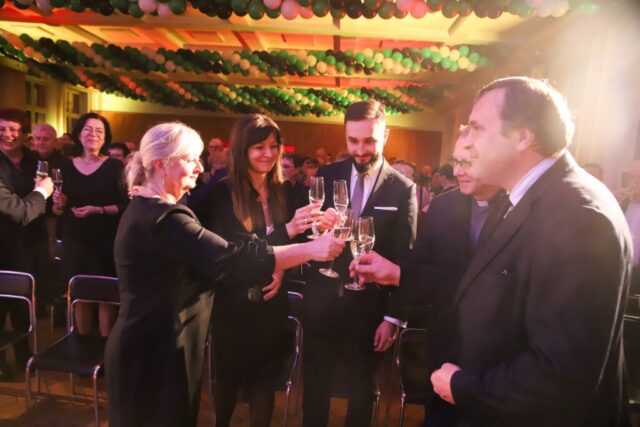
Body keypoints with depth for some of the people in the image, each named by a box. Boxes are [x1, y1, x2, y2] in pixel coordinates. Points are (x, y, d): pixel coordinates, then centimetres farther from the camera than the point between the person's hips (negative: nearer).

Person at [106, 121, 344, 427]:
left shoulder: (147, 208, 8)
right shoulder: (163, 218, -26)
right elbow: (234, 259, -33)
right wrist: (310, 249, -29)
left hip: (150, 345, 10)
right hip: (156, 353, -10)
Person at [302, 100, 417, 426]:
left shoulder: (403, 189, -6)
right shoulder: (326, 176, 0)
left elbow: (405, 258, -5)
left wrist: (393, 316, -6)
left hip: (368, 308, -1)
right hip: (321, 303, 2)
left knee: (361, 389, 18)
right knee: (314, 385, 17)